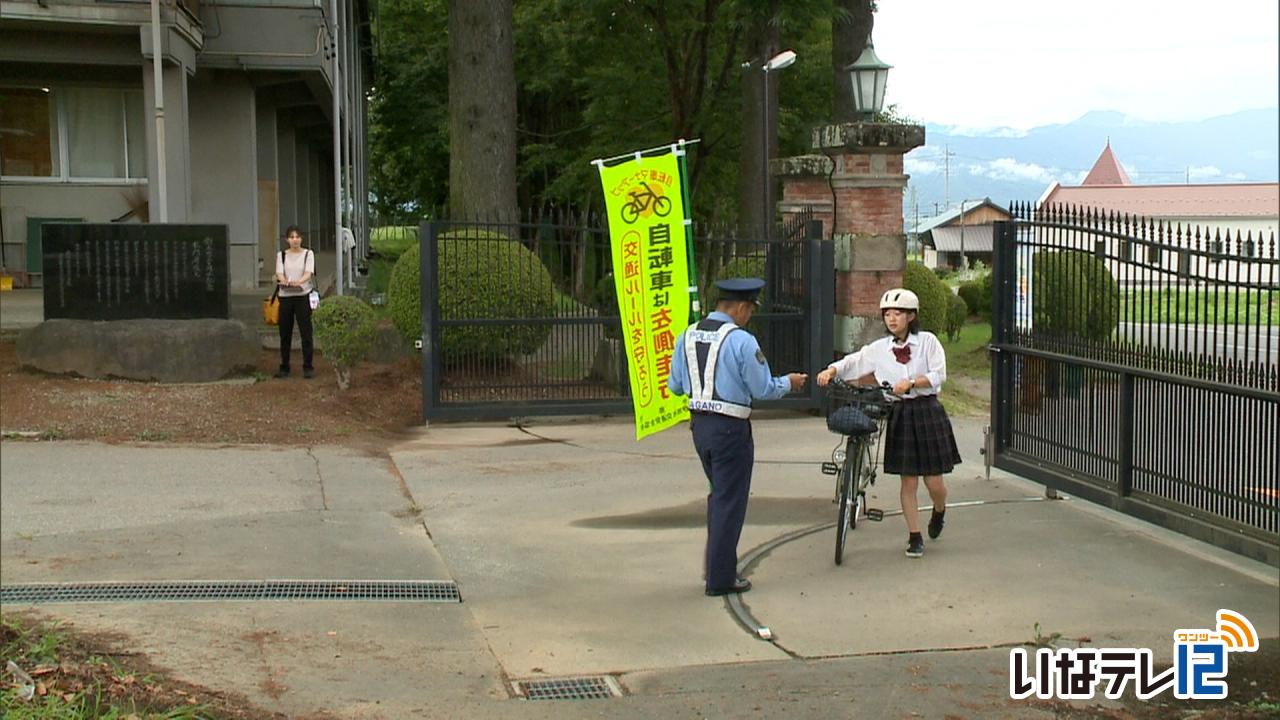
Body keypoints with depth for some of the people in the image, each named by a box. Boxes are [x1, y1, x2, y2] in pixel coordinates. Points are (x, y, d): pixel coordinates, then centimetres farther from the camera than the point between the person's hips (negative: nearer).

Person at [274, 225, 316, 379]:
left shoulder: (308, 254, 2)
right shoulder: (281, 255, 8)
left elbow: (308, 273, -14)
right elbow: (279, 273, -7)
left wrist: (299, 281, -35)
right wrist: (284, 281, -31)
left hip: (303, 296, -2)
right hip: (285, 297, 2)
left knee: (306, 332, -4)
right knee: (285, 333, 7)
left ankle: (308, 367, 2)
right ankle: (284, 367, 16)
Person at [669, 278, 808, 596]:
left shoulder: (687, 337, 4)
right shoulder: (741, 341, -16)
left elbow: (675, 386, 10)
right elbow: (763, 389, -11)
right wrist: (788, 383, 8)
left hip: (699, 424, 7)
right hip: (730, 428, -7)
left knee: (719, 495, 22)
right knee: (730, 501, 3)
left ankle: (716, 566, 28)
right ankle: (720, 578, 8)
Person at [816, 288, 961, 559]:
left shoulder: (927, 341, -2)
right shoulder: (880, 348, 4)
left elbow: (938, 376, -9)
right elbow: (852, 363, 1)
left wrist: (911, 382, -22)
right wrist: (831, 370, -18)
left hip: (927, 412, -2)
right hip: (899, 414, 2)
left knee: (933, 481, 1)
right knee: (908, 481, 2)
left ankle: (939, 512, 35)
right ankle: (915, 537, 12)